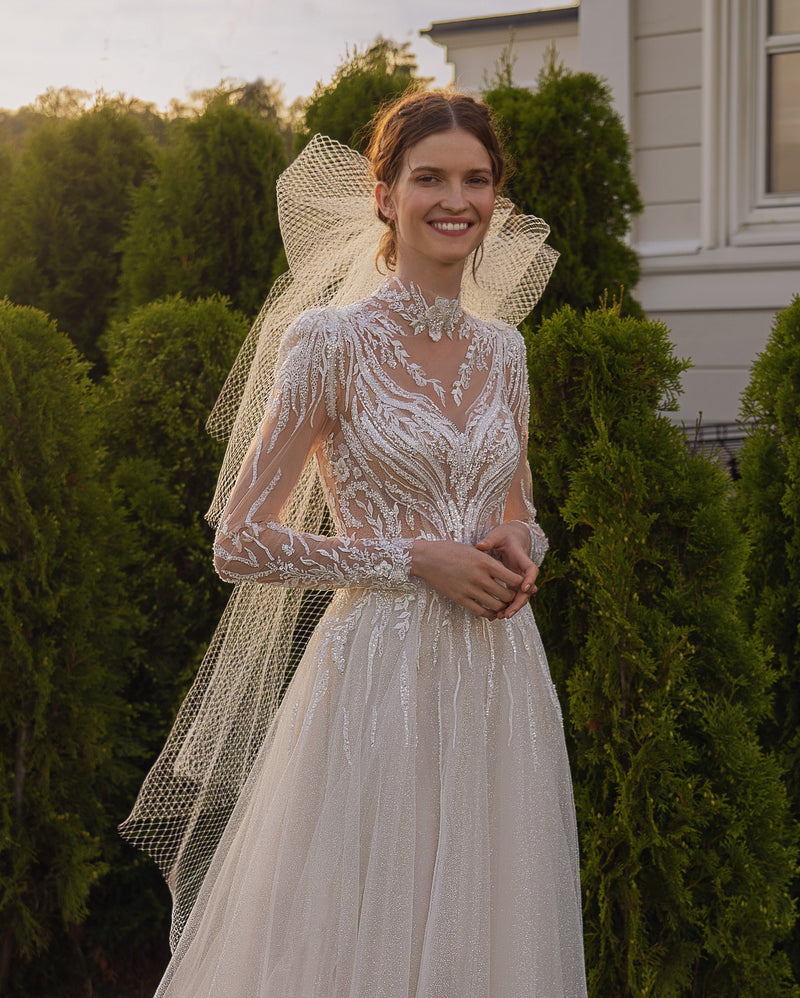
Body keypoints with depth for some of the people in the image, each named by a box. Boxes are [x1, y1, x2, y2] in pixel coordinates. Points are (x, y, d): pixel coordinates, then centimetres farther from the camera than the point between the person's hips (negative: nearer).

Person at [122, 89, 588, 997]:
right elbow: (241, 543, -8)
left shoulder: (502, 349, 9)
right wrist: (413, 558, -13)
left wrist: (519, 547, -1)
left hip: (501, 681, 5)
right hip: (380, 676, -5)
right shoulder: (329, 340, -7)